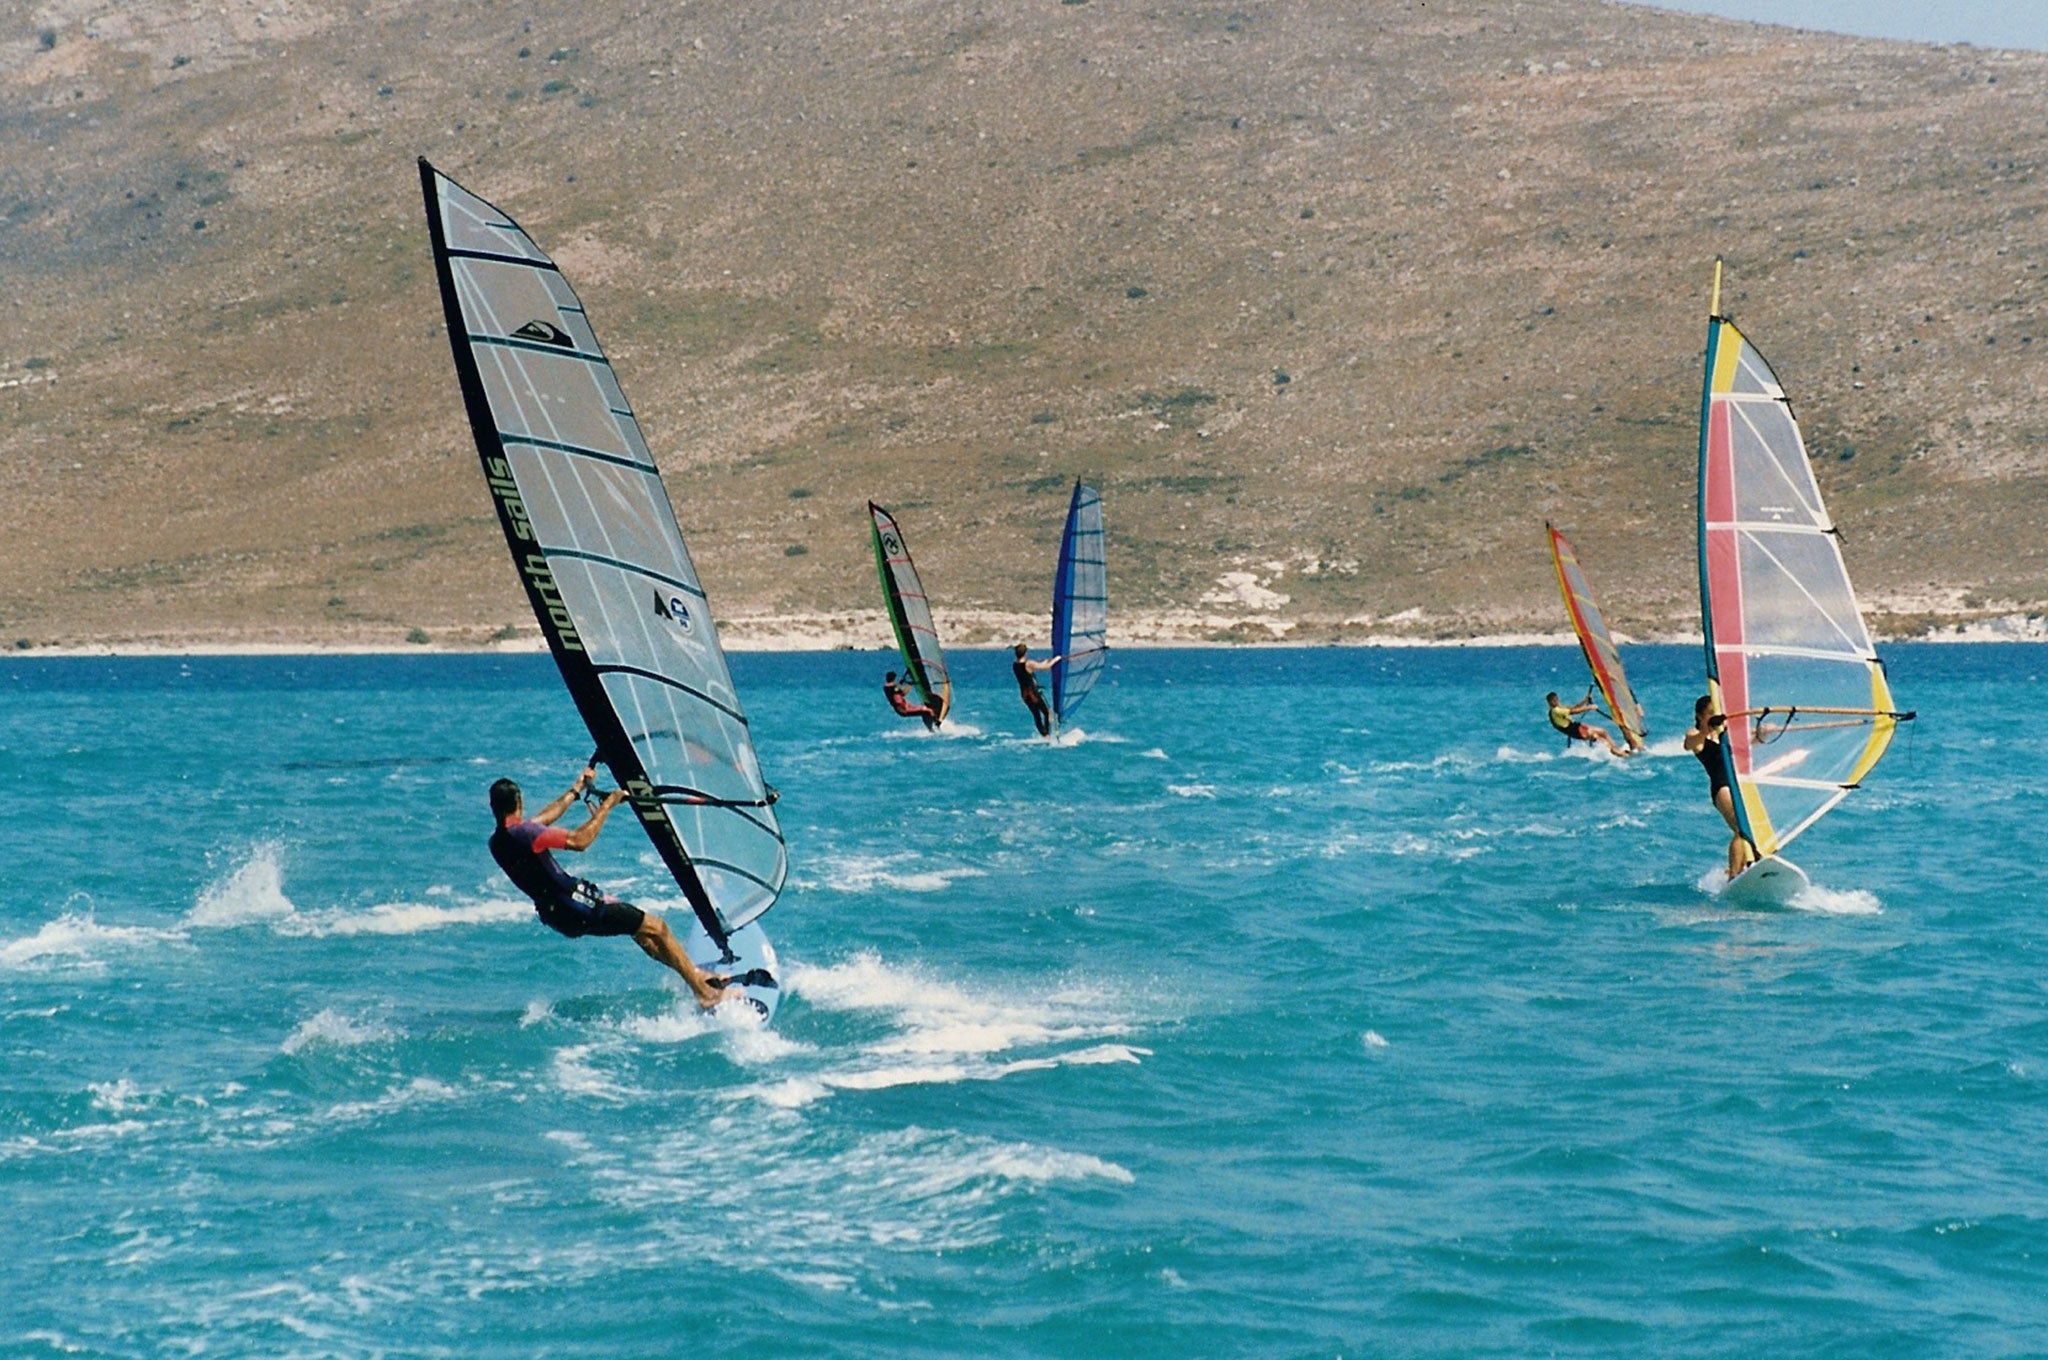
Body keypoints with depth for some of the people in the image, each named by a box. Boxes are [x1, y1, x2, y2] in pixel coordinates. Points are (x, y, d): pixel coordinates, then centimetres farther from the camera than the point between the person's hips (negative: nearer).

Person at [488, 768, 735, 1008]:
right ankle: (705, 993, 5)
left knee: (638, 925, 24)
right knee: (656, 927, -1)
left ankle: (695, 973, 31)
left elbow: (544, 818, 23)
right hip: (576, 910, -10)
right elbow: (580, 840, -21)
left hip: (555, 914, 10)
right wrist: (607, 805, -10)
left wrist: (576, 790, 33)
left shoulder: (497, 841, 6)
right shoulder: (522, 833, -23)